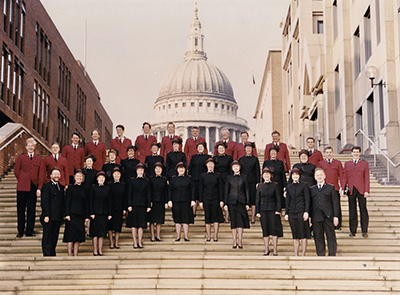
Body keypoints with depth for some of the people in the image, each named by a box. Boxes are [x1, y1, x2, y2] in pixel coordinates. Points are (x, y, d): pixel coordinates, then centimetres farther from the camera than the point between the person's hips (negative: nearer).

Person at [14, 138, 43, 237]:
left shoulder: (39, 159, 7)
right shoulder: (21, 158, 6)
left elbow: (41, 174, 4)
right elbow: (16, 171, 7)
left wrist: (39, 187, -3)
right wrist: (22, 181, 4)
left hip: (33, 187, 1)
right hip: (22, 187, -1)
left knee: (31, 210, 4)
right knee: (21, 209, 3)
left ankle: (29, 231, 10)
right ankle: (20, 231, 10)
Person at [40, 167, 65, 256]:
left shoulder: (61, 187, 18)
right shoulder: (46, 186, -3)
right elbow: (44, 201, -9)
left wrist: (62, 215, 12)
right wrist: (46, 215, -17)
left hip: (58, 218, 6)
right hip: (49, 217, -6)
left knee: (54, 238, 8)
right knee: (47, 238, -4)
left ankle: (52, 255, 13)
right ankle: (47, 255, -3)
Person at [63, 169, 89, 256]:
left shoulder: (85, 189, 11)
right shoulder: (71, 187, 0)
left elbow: (87, 203, 11)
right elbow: (67, 201, -4)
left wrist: (87, 216, 5)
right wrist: (67, 214, -11)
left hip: (81, 215, 4)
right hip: (72, 213, -4)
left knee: (78, 236, 4)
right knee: (71, 235, -5)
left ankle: (75, 255, 9)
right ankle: (70, 255, -1)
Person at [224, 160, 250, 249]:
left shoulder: (243, 177, 7)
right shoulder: (229, 178, 7)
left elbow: (246, 191, 7)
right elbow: (226, 191, 7)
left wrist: (247, 203, 2)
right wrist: (225, 203, 1)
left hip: (241, 202, 0)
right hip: (232, 202, 1)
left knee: (240, 222, -5)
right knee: (233, 222, 1)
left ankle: (240, 242, -4)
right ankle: (235, 242, 5)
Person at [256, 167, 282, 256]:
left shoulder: (275, 185, 3)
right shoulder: (260, 186, 9)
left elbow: (278, 198, 1)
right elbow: (257, 199, 10)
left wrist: (278, 210, -8)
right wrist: (258, 211, 3)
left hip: (273, 210, -2)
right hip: (263, 211, 2)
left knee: (274, 229, -4)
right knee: (265, 230, 4)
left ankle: (275, 250, 2)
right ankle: (266, 250, 11)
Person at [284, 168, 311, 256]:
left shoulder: (304, 185, 2)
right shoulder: (289, 187, 13)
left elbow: (307, 199, -3)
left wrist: (306, 212, -11)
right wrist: (286, 213, 10)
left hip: (301, 212, -4)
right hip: (292, 213, 4)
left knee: (303, 234, -4)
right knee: (295, 235, 6)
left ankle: (303, 254, 0)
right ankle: (296, 255, 10)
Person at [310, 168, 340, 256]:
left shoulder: (330, 188, 10)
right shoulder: (311, 189, 16)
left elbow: (335, 202, 5)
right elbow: (310, 204, 14)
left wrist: (335, 216, -3)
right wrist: (309, 216, 5)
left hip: (328, 216, -2)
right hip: (316, 218, 2)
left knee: (331, 237, -2)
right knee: (318, 237, 3)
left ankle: (332, 255, 4)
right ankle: (320, 255, 10)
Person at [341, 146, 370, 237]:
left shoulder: (364, 163, 8)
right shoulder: (347, 164, 13)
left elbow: (367, 178, 4)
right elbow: (344, 177, 12)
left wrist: (367, 191, -4)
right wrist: (344, 189, 1)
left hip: (361, 190, -1)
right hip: (351, 190, 2)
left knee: (363, 211, -1)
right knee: (352, 211, 4)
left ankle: (364, 231, 5)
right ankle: (353, 231, 9)